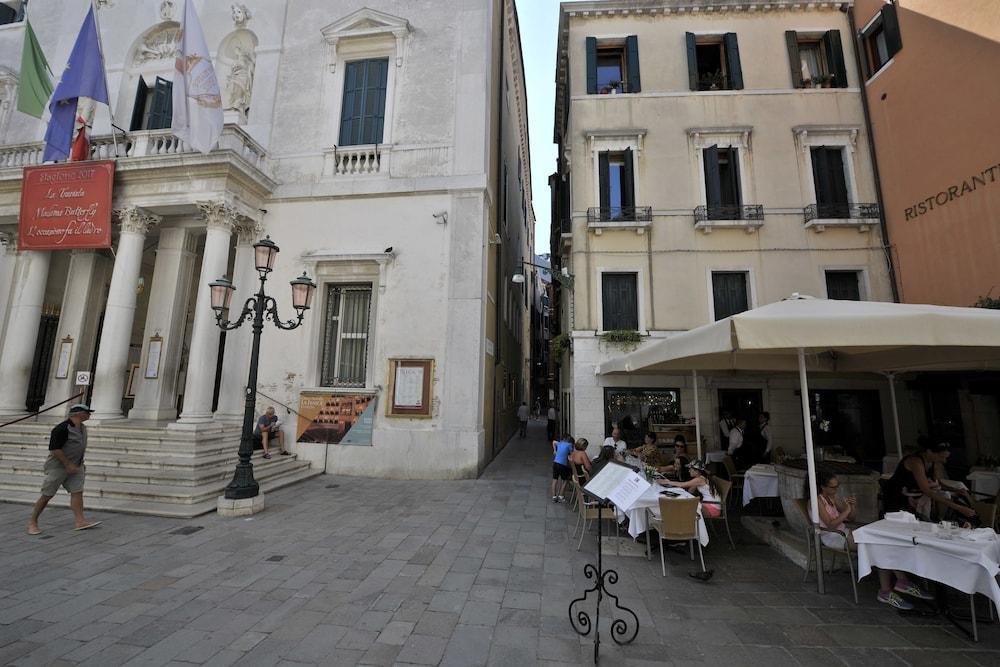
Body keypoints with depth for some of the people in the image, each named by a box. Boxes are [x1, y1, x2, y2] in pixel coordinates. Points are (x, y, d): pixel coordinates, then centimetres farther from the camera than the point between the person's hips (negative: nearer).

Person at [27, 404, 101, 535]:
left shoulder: (82, 428, 9)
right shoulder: (62, 428, -18)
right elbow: (54, 449, -21)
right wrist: (68, 464, -20)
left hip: (75, 467, 7)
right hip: (58, 466, -7)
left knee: (77, 492, -3)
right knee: (47, 495, 3)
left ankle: (80, 521, -7)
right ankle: (32, 523, 20)